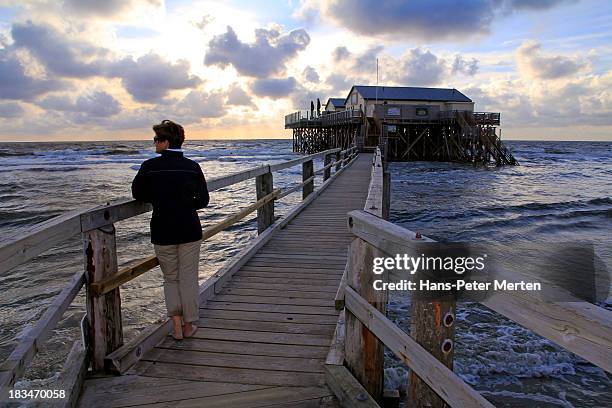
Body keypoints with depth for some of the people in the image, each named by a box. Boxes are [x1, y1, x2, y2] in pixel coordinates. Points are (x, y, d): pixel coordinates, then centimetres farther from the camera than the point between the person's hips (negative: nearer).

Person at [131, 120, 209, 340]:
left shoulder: (150, 166, -8)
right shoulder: (193, 167, -2)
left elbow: (138, 194, 2)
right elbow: (203, 200, 0)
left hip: (162, 231, -1)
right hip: (190, 230, 1)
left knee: (170, 278, 15)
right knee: (188, 279, 11)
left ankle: (176, 325, 13)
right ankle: (188, 325, 21)